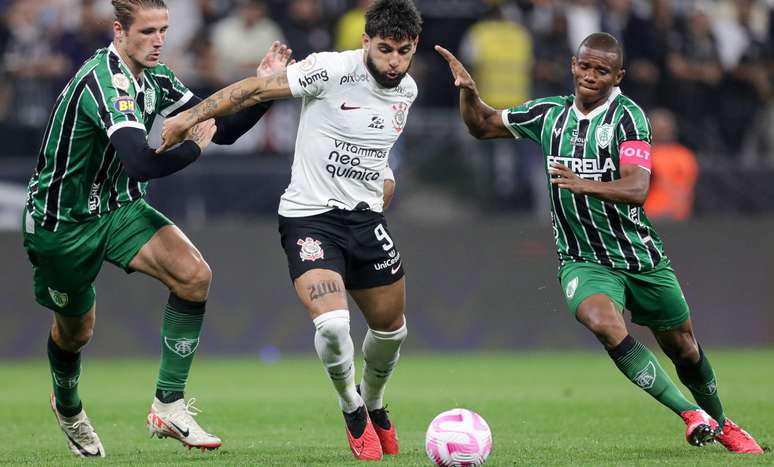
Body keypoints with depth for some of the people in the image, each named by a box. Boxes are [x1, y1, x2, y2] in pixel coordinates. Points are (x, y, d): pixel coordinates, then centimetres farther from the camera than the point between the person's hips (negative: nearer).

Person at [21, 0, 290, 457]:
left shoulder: (154, 76, -2)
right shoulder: (105, 81, -30)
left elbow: (222, 128, 3)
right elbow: (142, 163, -43)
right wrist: (195, 145, -26)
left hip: (119, 207, 7)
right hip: (63, 223, -7)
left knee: (194, 275, -18)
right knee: (76, 330, 13)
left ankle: (169, 404, -11)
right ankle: (68, 406, 48)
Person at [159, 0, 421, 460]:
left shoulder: (407, 90, 4)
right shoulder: (333, 70, -17)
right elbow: (257, 89, -14)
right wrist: (190, 117, -15)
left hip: (365, 216, 6)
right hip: (310, 215, -6)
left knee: (391, 327, 12)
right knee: (333, 323, -23)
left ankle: (374, 405, 42)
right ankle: (352, 410, 5)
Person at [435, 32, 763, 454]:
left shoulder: (627, 116, -13)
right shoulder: (549, 114, 1)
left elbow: (637, 188, -26)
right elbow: (482, 125, 14)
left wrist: (585, 184, -43)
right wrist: (468, 90, -6)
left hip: (641, 256, -1)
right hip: (582, 259, 1)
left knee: (683, 347, 11)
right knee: (605, 324, -30)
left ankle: (720, 423, 41)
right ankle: (691, 416, -22)